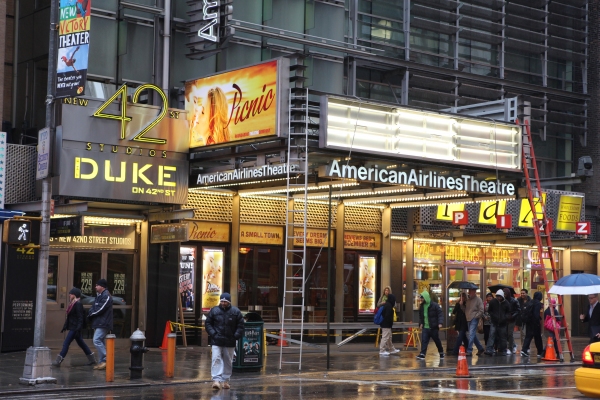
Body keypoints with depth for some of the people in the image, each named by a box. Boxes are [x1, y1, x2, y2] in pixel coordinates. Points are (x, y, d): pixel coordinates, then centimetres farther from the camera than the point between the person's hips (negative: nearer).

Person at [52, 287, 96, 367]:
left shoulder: (78, 304, -16)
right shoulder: (72, 303, 13)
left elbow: (80, 318, -20)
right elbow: (69, 317, 20)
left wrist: (78, 329, -24)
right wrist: (65, 326, 21)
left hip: (75, 328, -10)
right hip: (72, 327, 10)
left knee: (66, 343, -9)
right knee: (81, 343, 15)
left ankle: (58, 361, -7)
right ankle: (92, 358, 23)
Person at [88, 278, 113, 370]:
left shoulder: (106, 296, -13)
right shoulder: (98, 296, 18)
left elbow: (100, 309, -19)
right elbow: (93, 308, 15)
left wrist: (91, 314, -6)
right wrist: (91, 313, -6)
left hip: (103, 324, -10)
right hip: (98, 323, 10)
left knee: (97, 340, -18)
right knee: (100, 342, 11)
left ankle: (105, 360, -15)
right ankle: (101, 362, 14)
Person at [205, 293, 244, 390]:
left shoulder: (235, 312, 0)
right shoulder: (214, 310, 1)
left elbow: (240, 326, 3)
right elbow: (208, 323, 5)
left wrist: (236, 336, -7)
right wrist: (213, 334, -7)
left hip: (230, 342, 1)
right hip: (217, 342, -1)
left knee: (228, 362, 10)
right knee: (216, 360, -13)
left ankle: (225, 380, 22)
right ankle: (216, 380, -18)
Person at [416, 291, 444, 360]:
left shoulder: (434, 305, -12)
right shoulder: (421, 306, 7)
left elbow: (440, 314, -14)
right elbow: (420, 316, 20)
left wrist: (440, 323, -25)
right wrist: (420, 323, 7)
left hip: (433, 327, -4)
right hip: (425, 327, 4)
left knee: (437, 340, 11)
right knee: (424, 340, -8)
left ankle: (441, 352, 30)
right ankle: (422, 354, -12)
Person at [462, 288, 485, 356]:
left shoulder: (478, 300, -6)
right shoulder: (468, 300, 15)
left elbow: (481, 311, -11)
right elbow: (465, 309, 18)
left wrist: (475, 316, -14)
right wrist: (462, 304, 1)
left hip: (474, 320, -8)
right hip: (468, 320, 8)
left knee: (471, 335, -14)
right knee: (473, 335, 12)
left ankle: (469, 351, -16)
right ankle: (480, 348, 25)